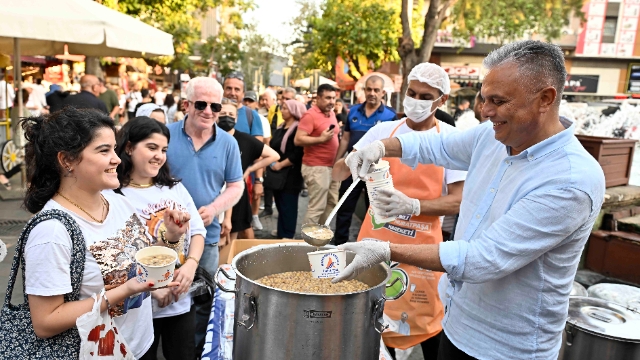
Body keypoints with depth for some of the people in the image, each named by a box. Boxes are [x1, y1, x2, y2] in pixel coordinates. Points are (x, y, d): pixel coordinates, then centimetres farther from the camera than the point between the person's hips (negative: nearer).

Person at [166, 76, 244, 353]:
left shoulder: (228, 143, -1)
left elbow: (236, 185, 3)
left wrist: (214, 208, -14)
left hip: (206, 236, 1)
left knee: (204, 302, 15)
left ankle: (198, 349, 36)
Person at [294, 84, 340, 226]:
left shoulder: (331, 113, 12)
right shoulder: (310, 115, -13)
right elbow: (298, 140, -19)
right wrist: (320, 139, -27)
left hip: (332, 166, 9)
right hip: (316, 167, -9)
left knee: (332, 203, 16)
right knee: (317, 207, -6)